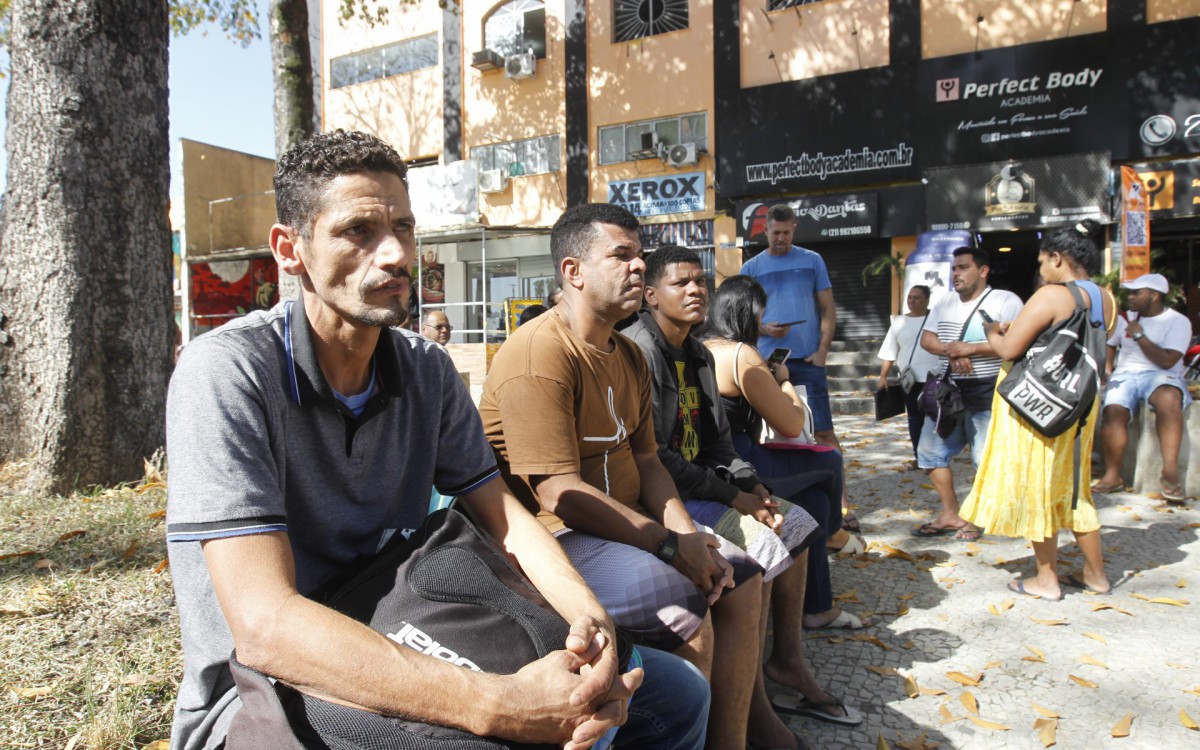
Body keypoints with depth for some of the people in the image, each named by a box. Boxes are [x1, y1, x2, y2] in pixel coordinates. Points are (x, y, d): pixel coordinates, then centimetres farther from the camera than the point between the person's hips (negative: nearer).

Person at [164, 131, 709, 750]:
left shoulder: (427, 369, 0)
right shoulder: (226, 371, -20)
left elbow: (502, 514, 1)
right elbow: (265, 625, -29)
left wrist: (588, 616, -21)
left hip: (407, 656, 6)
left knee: (675, 694, 1)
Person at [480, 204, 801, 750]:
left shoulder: (628, 356, 13)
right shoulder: (539, 354, -19)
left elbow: (645, 460, 10)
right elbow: (558, 491, -24)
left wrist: (689, 533, -8)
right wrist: (670, 545, -20)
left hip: (624, 521, 10)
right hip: (552, 535, -10)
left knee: (741, 578, 3)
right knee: (689, 611, -24)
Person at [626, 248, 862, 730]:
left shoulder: (699, 355, 13)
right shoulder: (637, 351, -18)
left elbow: (717, 439, 17)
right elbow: (652, 457, -22)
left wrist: (752, 486, -1)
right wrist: (733, 497, -17)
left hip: (700, 483, 10)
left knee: (795, 522, 6)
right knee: (760, 543, -21)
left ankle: (788, 658, 14)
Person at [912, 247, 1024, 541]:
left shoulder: (1005, 301, -5)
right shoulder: (945, 302, 15)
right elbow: (926, 338, 8)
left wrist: (971, 348, -19)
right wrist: (951, 351, -12)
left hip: (986, 393, -6)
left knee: (987, 459, -3)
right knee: (930, 451, 7)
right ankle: (950, 515, 19)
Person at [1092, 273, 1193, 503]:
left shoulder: (1178, 321, 1)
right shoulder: (1126, 318, 16)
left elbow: (1166, 361, -11)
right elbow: (1109, 344, 32)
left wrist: (1139, 335, -10)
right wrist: (1107, 368, 16)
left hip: (1161, 376, -3)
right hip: (1125, 374, 3)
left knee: (1168, 399, -40)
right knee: (1113, 412, -30)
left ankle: (1170, 472, -37)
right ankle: (1112, 476, -23)